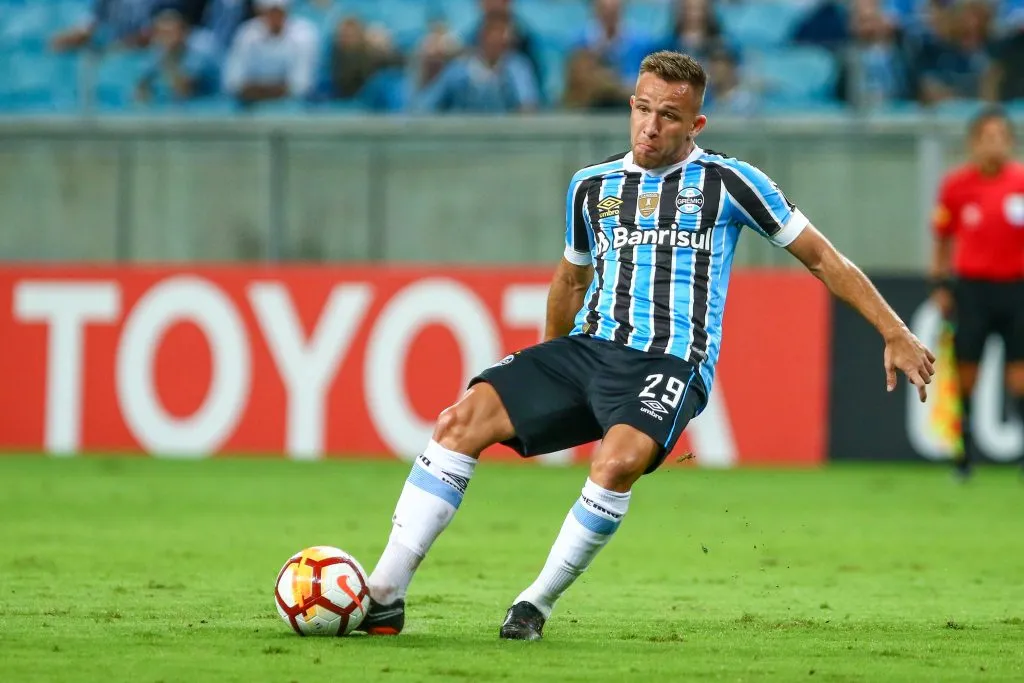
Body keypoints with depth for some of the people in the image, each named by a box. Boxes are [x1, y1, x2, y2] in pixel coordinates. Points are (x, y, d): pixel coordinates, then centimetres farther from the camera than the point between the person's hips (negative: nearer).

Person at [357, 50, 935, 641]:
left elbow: (821, 257, 7)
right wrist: (546, 372, 38)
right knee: (464, 420, -16)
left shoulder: (726, 182, 2)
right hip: (586, 348, 5)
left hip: (670, 363, -5)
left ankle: (538, 603, -20)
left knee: (619, 461, -37)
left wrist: (895, 334, 4)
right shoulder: (592, 186, 15)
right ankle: (384, 596, -18)